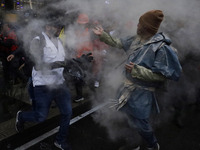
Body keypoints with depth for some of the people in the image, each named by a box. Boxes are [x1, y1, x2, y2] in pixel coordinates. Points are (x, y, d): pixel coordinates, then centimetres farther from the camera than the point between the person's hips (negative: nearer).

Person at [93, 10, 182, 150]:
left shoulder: (161, 47, -25)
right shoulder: (136, 39, 0)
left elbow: (163, 75, -26)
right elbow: (118, 43, 16)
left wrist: (137, 70, -30)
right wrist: (103, 35, 16)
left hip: (142, 92, -8)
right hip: (129, 87, 8)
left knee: (141, 123, 7)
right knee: (132, 118, 23)